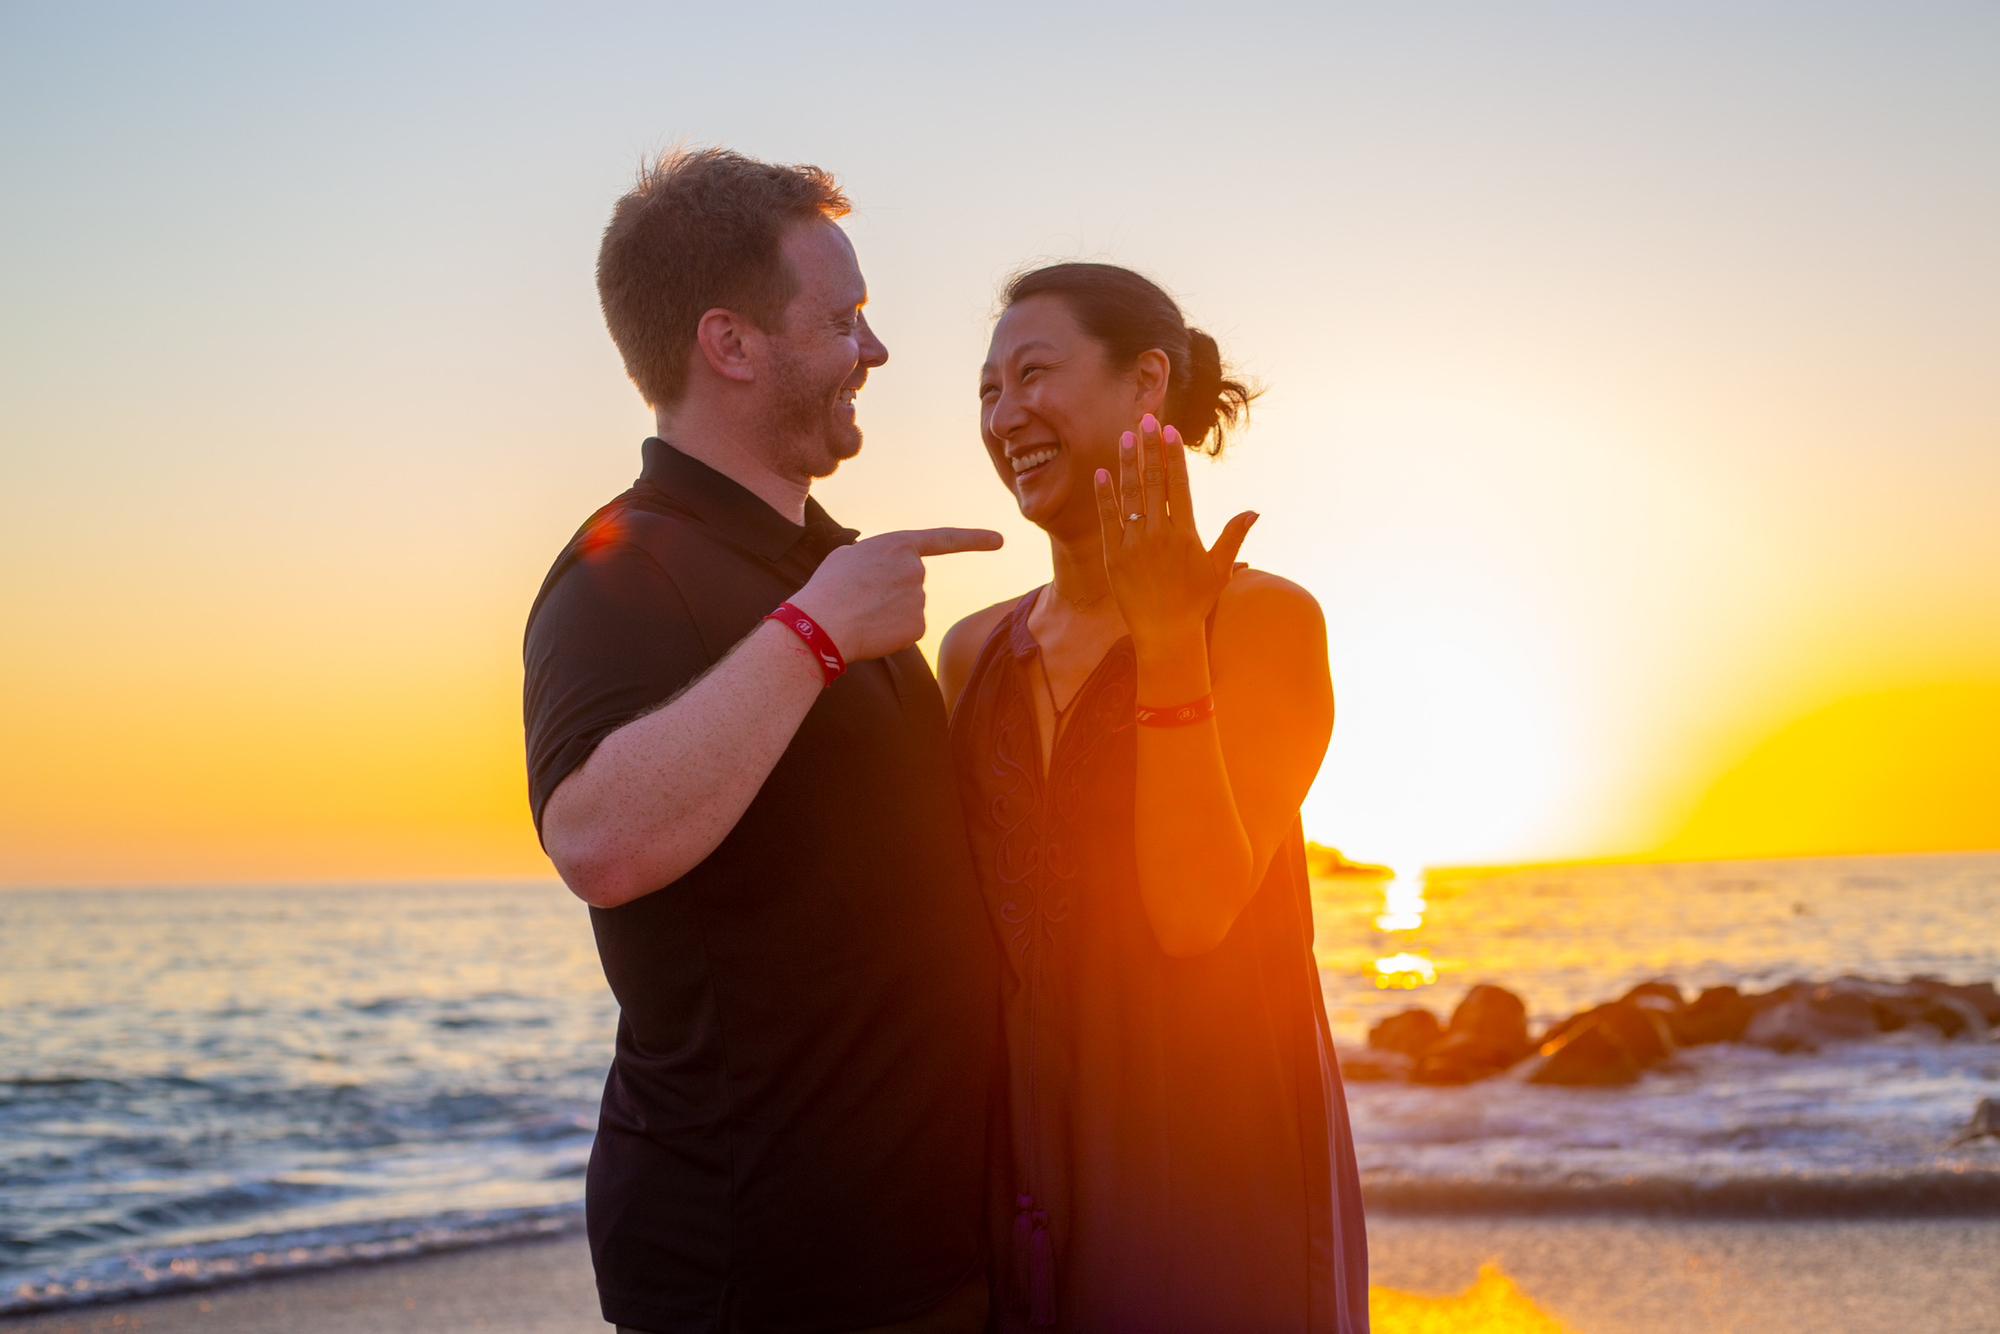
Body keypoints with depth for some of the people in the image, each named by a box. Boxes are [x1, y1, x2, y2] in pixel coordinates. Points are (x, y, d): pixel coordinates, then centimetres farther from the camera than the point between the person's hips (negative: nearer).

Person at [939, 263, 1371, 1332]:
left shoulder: (1261, 616, -8)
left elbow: (1194, 910, -18)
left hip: (1211, 1153, -5)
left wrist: (1169, 639, -21)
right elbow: (953, 926, 13)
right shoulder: (978, 652, 7)